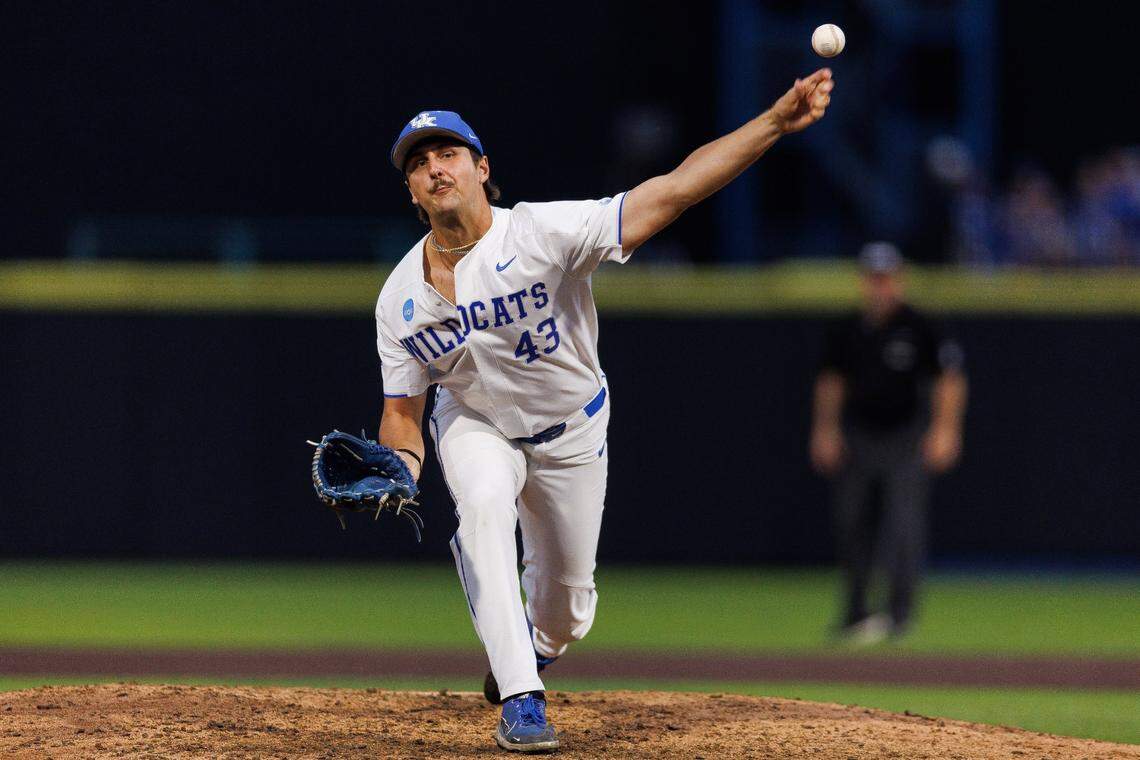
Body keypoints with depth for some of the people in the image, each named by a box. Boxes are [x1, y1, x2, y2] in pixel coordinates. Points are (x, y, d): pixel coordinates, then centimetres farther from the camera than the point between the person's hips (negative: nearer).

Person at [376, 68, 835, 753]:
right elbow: (403, 412, -10)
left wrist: (776, 123, -48)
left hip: (572, 433, 0)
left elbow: (672, 192, -37)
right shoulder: (401, 298, -18)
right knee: (485, 508, -32)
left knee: (568, 597, 8)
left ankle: (535, 648, 47)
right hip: (476, 425, 0)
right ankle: (521, 700, -30)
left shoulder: (543, 233, -30)